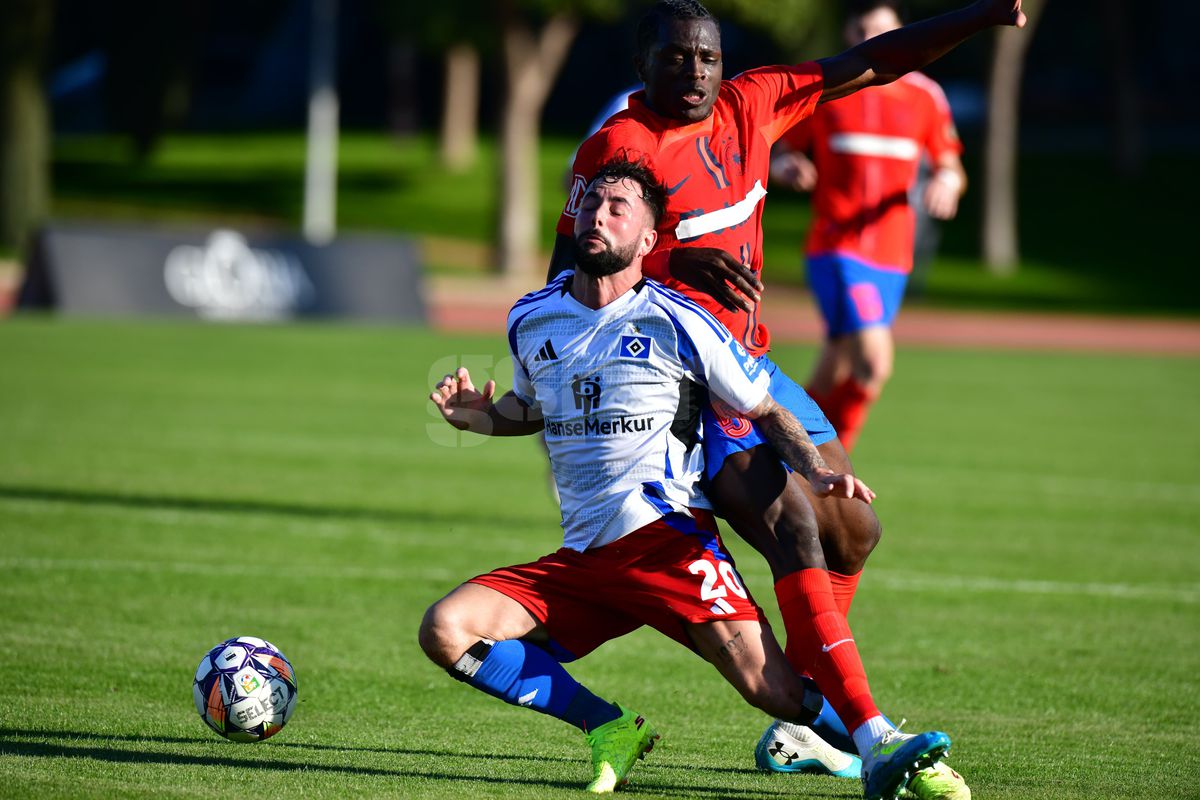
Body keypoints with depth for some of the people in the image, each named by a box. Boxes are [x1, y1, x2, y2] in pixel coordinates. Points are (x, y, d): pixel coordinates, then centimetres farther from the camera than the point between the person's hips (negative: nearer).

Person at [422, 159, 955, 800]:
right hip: (581, 556, 5)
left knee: (769, 686, -25)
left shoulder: (674, 321, -2)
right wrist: (476, 415, 10)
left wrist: (813, 470, -13)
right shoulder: (530, 321, 12)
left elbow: (764, 409, 6)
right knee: (444, 629, -13)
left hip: (669, 538, -5)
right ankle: (609, 728, -3)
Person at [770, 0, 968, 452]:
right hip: (835, 246, -4)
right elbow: (779, 155, 7)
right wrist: (786, 168, -17)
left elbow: (951, 168, 14)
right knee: (874, 364, -20)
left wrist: (948, 183, -10)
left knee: (831, 379, 11)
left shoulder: (925, 97, 8)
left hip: (892, 254, 4)